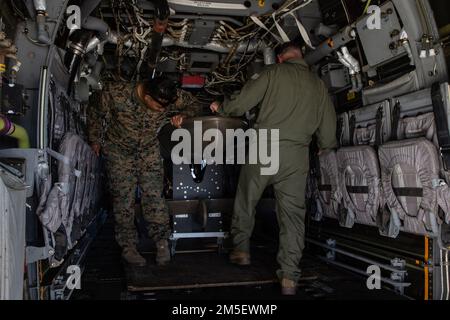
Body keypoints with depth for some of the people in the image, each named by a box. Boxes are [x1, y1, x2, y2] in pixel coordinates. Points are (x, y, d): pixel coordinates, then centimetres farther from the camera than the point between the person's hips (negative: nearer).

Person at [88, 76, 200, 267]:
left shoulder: (173, 98, -25)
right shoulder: (116, 94, -30)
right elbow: (96, 114, -9)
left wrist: (183, 116, -22)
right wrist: (95, 140, 1)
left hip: (149, 149, 1)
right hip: (118, 150, -1)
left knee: (153, 194, -7)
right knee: (123, 197, -3)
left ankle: (162, 242, 5)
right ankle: (128, 246, 7)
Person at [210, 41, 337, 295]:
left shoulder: (274, 73, 3)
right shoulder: (319, 85, 13)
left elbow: (241, 103, -1)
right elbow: (328, 132, 13)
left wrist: (221, 108, 19)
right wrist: (328, 147, 33)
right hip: (297, 155, 3)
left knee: (246, 199, 18)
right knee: (293, 212, 5)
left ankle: (241, 250, 29)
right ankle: (289, 278, 5)